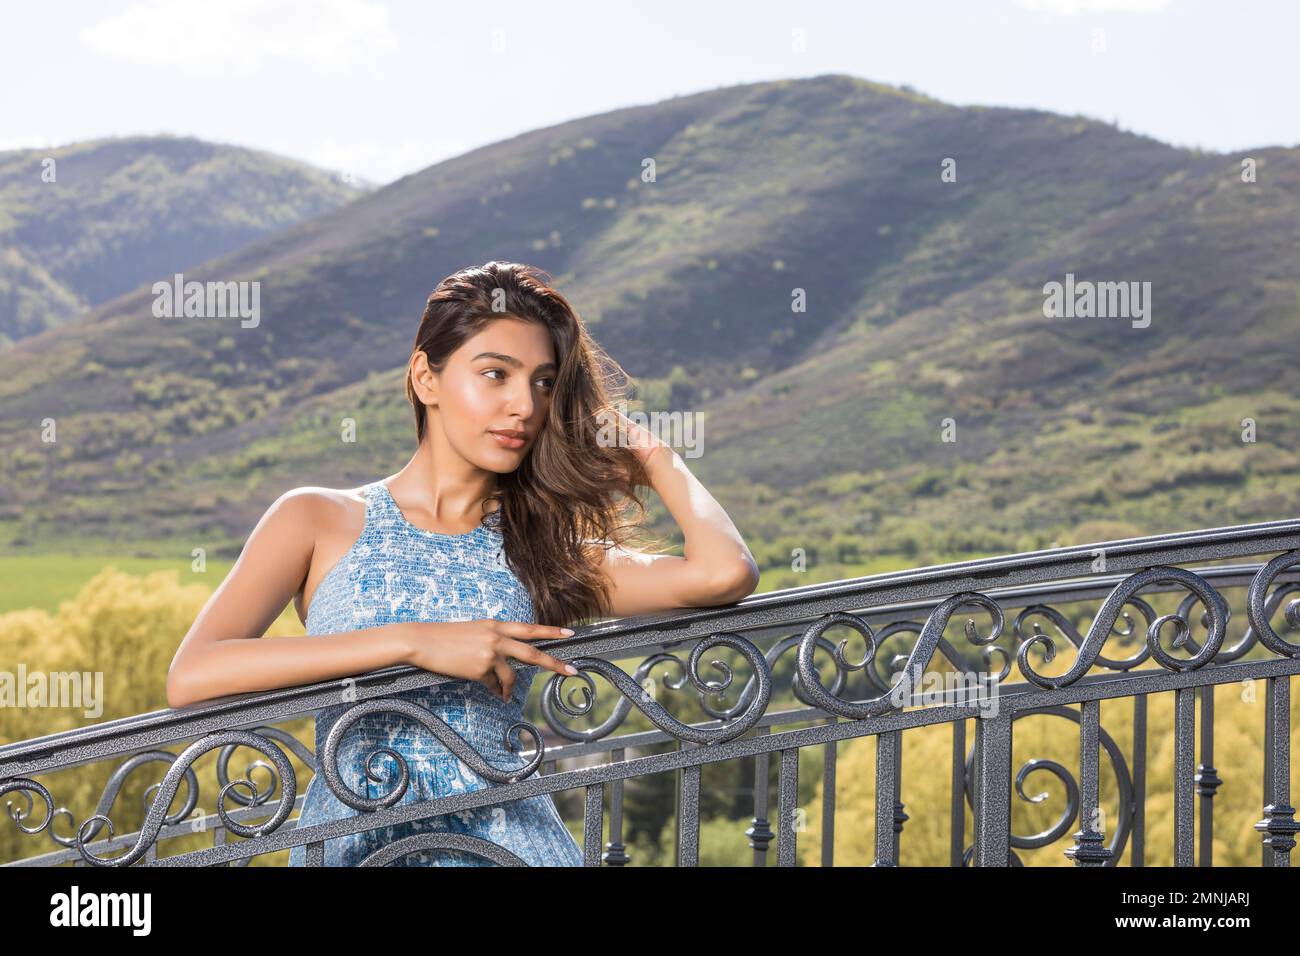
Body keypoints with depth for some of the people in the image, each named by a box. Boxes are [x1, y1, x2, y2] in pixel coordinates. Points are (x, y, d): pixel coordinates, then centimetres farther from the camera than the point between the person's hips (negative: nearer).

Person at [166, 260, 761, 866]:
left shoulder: (546, 552, 13)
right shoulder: (318, 521, 7)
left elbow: (724, 572, -4)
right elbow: (190, 678, -9)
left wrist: (648, 451, 13)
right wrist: (414, 643, -13)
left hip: (509, 838, 2)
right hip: (354, 843, -2)